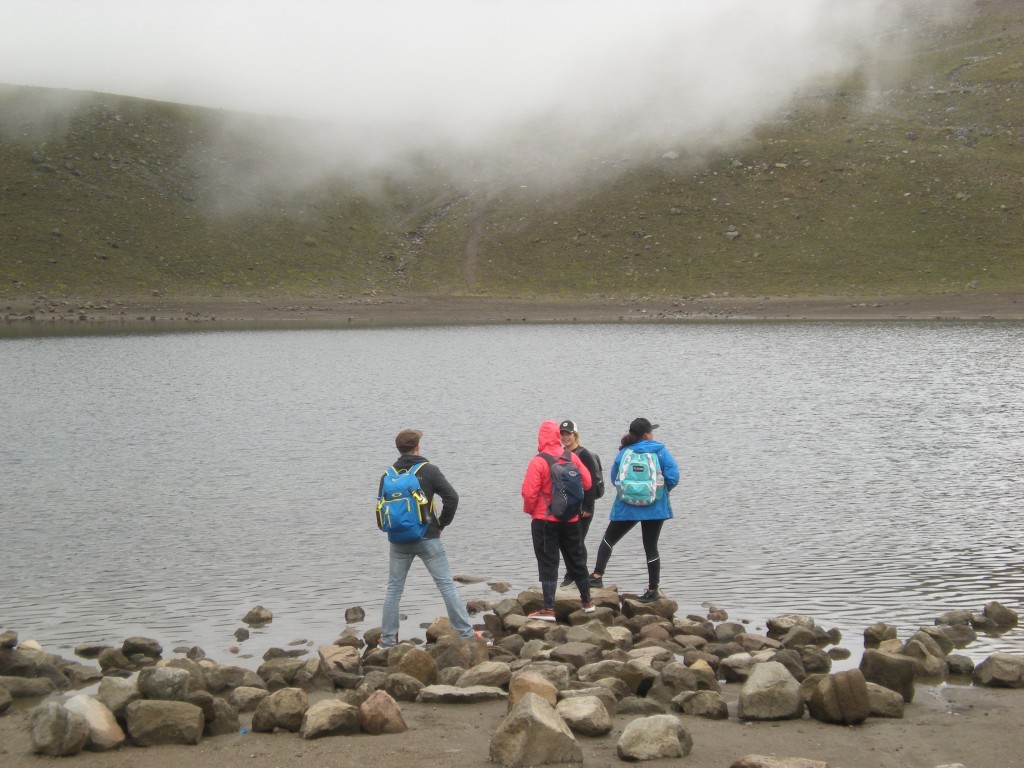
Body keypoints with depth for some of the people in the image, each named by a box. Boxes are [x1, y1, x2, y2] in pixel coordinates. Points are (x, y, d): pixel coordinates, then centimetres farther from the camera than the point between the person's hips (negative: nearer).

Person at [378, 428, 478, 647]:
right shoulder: (429, 471, -6)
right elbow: (452, 497, -13)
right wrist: (442, 524, -1)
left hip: (399, 541, 3)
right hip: (428, 539, -3)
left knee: (393, 589, 12)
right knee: (447, 585, 2)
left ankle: (387, 639, 12)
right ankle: (466, 633, 2)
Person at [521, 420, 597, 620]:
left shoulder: (538, 462, -16)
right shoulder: (572, 458, -2)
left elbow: (529, 492, -18)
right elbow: (587, 482, 2)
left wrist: (529, 509, 1)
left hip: (544, 520, -4)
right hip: (571, 519, 5)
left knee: (548, 562, -1)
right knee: (576, 559, 18)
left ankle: (549, 609, -4)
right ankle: (587, 601, 27)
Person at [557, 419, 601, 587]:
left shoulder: (585, 456, -10)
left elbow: (591, 483, -14)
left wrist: (588, 507, -18)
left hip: (581, 508, -7)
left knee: (578, 542, -4)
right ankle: (570, 574, 20)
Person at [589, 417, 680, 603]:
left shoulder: (623, 453, 2)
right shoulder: (660, 451, -4)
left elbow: (614, 479, 8)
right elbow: (673, 477, -10)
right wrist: (665, 489, 10)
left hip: (626, 507, 1)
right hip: (655, 507, -1)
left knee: (609, 539, 17)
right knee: (651, 547, 6)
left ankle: (597, 576, 9)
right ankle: (653, 589, 9)